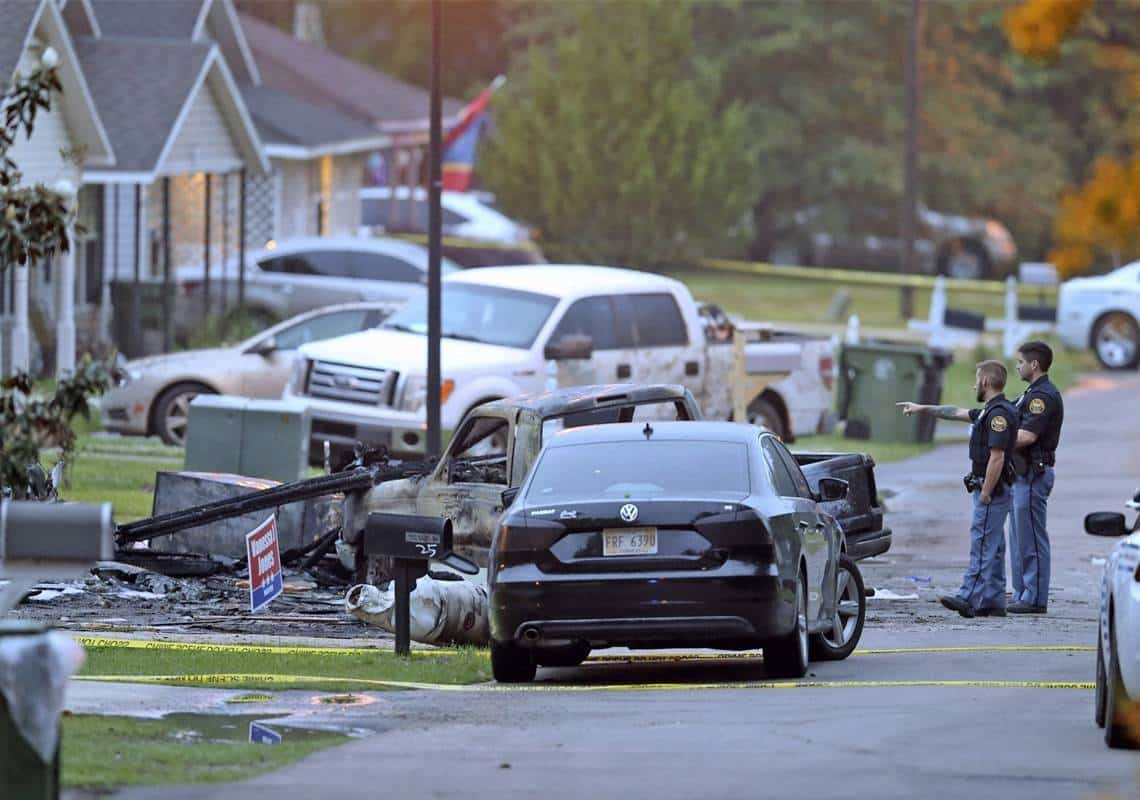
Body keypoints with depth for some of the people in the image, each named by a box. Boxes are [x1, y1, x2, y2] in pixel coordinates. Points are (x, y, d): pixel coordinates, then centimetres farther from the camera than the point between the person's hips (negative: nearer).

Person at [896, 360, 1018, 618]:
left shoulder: (999, 413, -19)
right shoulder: (990, 411, 14)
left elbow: (997, 457, -25)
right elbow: (957, 413, 29)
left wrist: (985, 494, -22)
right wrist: (923, 409, 37)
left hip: (992, 491, -10)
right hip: (994, 490, 10)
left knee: (982, 545, -10)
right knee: (991, 547, 11)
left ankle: (970, 599, -12)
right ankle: (992, 602, 12)